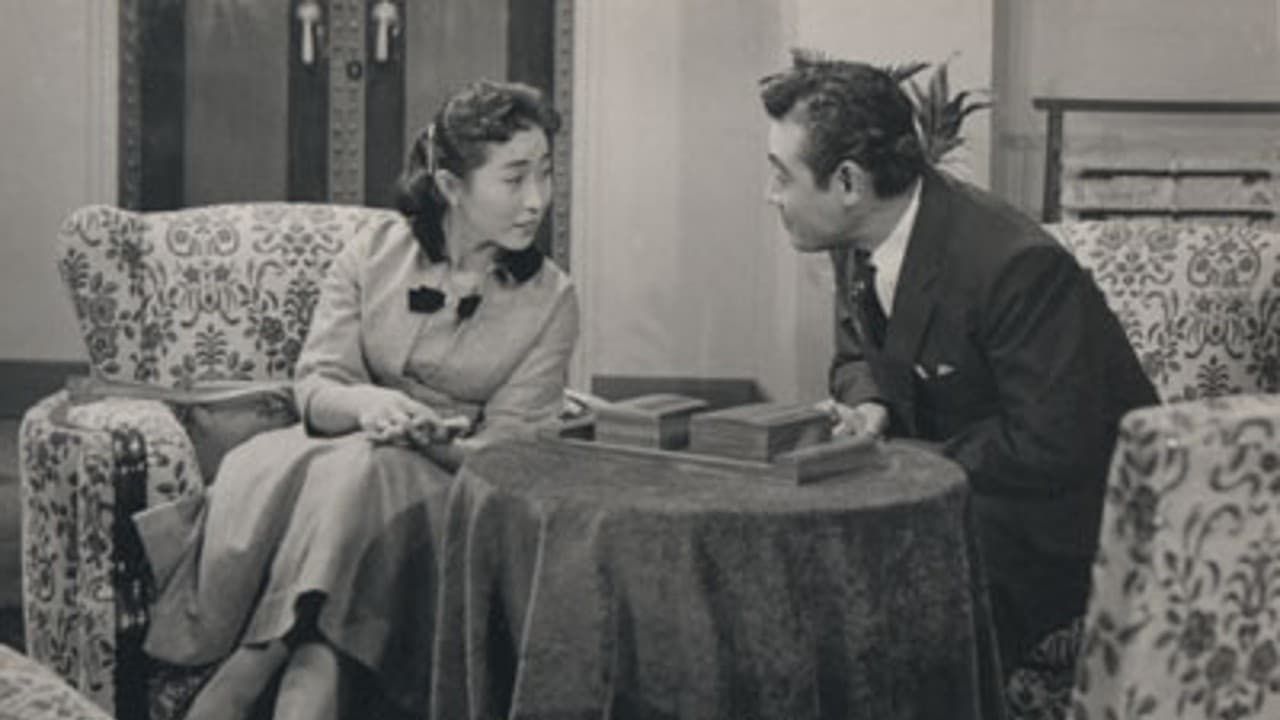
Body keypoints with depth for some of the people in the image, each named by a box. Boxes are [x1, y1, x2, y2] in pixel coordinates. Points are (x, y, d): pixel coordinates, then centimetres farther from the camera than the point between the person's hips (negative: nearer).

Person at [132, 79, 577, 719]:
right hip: (339, 450, 2)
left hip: (444, 485, -2)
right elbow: (315, 386, -1)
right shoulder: (374, 254, 4)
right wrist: (364, 404, -25)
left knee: (362, 470, -35)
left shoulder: (549, 300, 0)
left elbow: (502, 449, -3)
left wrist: (422, 434, -24)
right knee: (267, 465, -32)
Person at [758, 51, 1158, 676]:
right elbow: (856, 359, 15)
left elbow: (1051, 451, -26)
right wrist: (871, 407, -10)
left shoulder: (1017, 266, -28)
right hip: (952, 490, 8)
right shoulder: (856, 241, -2)